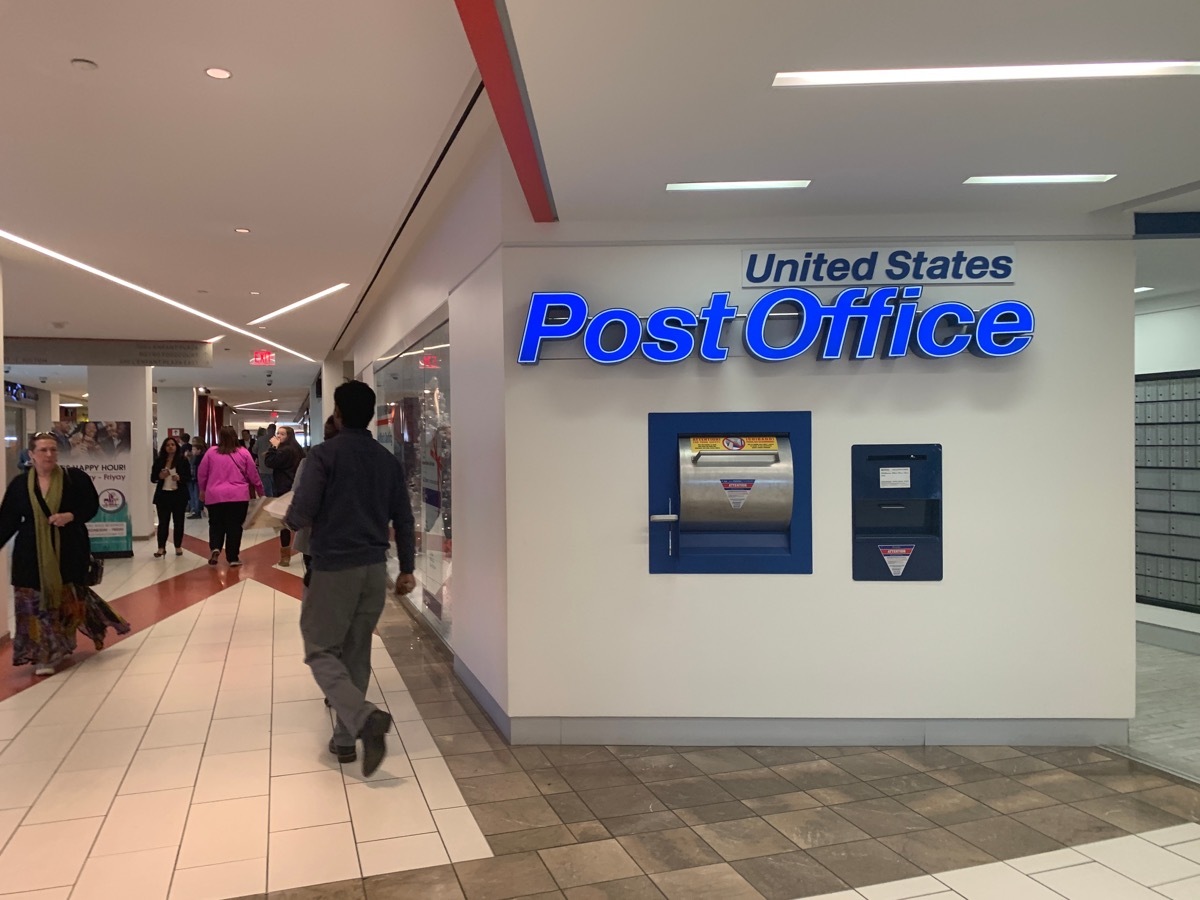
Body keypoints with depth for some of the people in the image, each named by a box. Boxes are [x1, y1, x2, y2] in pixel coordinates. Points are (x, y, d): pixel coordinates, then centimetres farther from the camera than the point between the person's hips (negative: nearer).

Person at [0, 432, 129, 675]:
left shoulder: (75, 478, -3)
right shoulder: (20, 484, 3)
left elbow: (91, 506, -1)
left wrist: (71, 516, -19)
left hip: (69, 551, -1)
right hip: (32, 553, 1)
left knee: (69, 599, 4)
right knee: (37, 603, 2)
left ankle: (61, 648, 24)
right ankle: (43, 655, 11)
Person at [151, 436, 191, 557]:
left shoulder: (183, 460, -1)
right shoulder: (159, 461, 5)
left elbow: (189, 477, -2)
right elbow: (152, 478, 7)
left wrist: (180, 478, -21)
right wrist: (160, 476, -13)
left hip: (179, 495, -1)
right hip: (163, 495, 1)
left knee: (178, 521, 7)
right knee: (163, 522, 1)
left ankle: (178, 547, 16)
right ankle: (161, 548, 3)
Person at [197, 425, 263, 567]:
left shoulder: (211, 452, 2)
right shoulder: (243, 453, 0)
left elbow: (201, 474, 8)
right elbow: (253, 475, 4)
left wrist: (202, 490, 26)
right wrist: (260, 490, 21)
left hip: (215, 496, 1)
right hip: (239, 496, -1)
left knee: (216, 525, 15)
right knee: (234, 526, 6)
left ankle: (214, 549, -8)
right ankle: (233, 557, 9)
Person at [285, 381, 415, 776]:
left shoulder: (324, 454, -10)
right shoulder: (388, 459, 6)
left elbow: (301, 514, -15)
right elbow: (403, 518, 8)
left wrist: (288, 521, 9)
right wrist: (407, 568, 15)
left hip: (333, 566, -5)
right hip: (374, 567, 6)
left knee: (321, 651, 4)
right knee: (357, 653, 14)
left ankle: (366, 717, -17)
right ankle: (345, 738, 19)